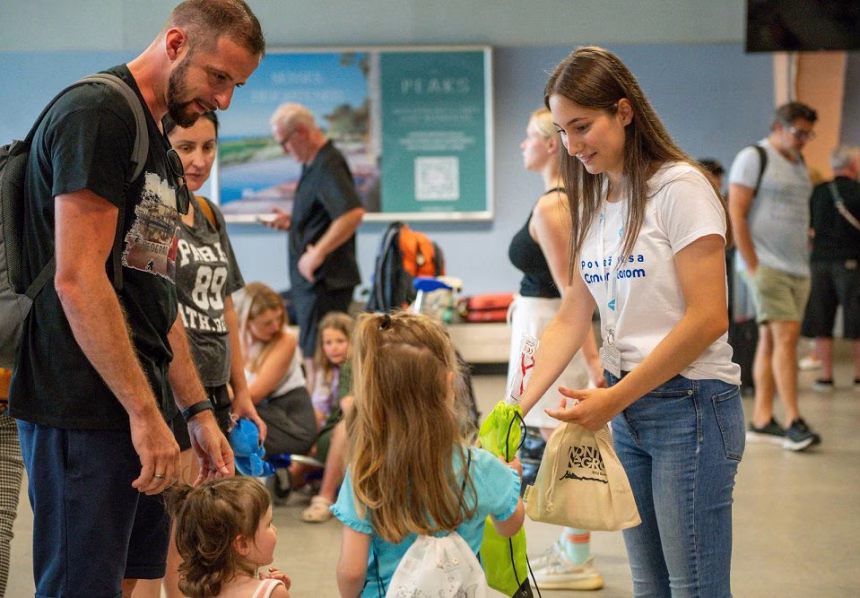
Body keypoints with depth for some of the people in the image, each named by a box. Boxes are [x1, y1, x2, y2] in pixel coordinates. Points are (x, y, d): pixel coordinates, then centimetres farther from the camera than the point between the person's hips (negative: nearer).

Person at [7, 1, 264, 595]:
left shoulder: (161, 149, 20)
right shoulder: (97, 113, -11)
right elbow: (77, 280, -19)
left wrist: (198, 412, 16)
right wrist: (145, 413, -19)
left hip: (139, 412, 9)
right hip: (84, 412, -9)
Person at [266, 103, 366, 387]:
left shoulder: (328, 166, -16)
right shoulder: (314, 164, 15)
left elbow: (353, 213, -30)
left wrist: (317, 253, -26)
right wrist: (292, 221, 12)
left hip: (323, 280, -10)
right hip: (311, 278, 10)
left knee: (316, 356, -7)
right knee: (312, 354, 14)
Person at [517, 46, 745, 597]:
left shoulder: (679, 189, -12)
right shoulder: (593, 205, 11)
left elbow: (707, 318, -17)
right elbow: (572, 319, 8)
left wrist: (614, 398, -17)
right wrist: (520, 405, -5)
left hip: (690, 407, -7)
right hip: (627, 411, 7)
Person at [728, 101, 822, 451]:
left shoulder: (799, 164, 18)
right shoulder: (753, 158, -5)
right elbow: (736, 214, -10)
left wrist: (805, 257, 10)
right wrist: (752, 265, -14)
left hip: (798, 267, 7)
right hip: (766, 264, -7)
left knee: (770, 339, 7)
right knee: (786, 334, -14)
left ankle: (761, 421, 9)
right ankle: (793, 422, -14)